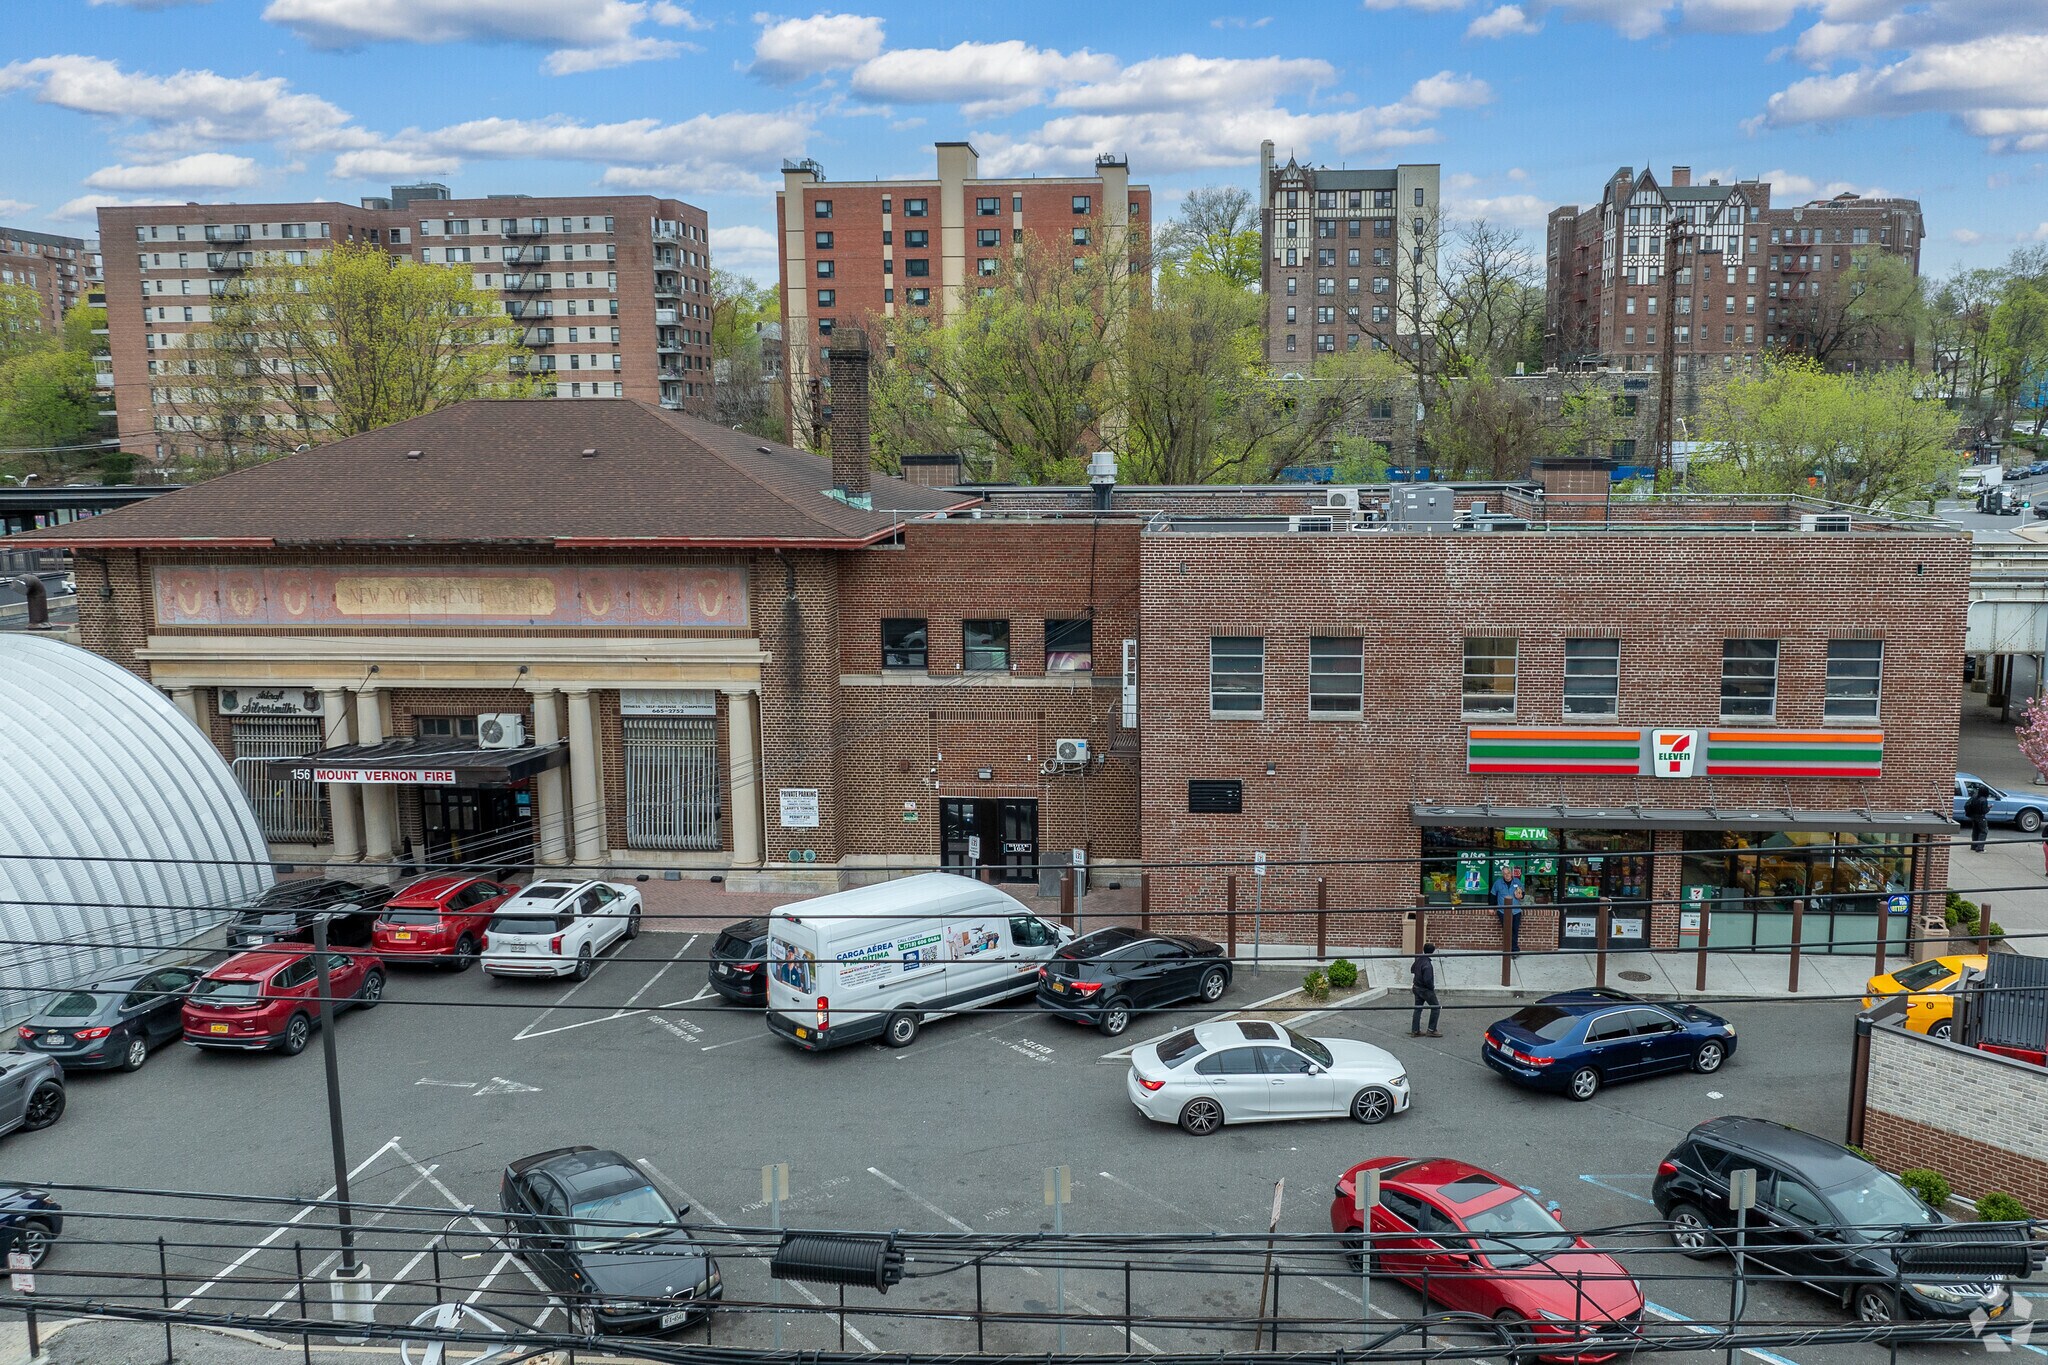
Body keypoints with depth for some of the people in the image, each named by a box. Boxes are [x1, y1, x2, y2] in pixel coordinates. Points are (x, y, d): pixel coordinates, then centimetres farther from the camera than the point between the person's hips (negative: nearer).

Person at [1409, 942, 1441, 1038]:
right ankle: (1431, 1030, 6)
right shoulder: (1427, 965, -27)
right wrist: (1432, 987, -12)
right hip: (1426, 990, -9)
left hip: (1417, 988, 9)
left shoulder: (1418, 959, 1)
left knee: (1418, 1009, 14)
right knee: (1436, 1008, 4)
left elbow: (1412, 969, 20)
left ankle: (1415, 1030, 19)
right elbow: (1427, 980, -29)